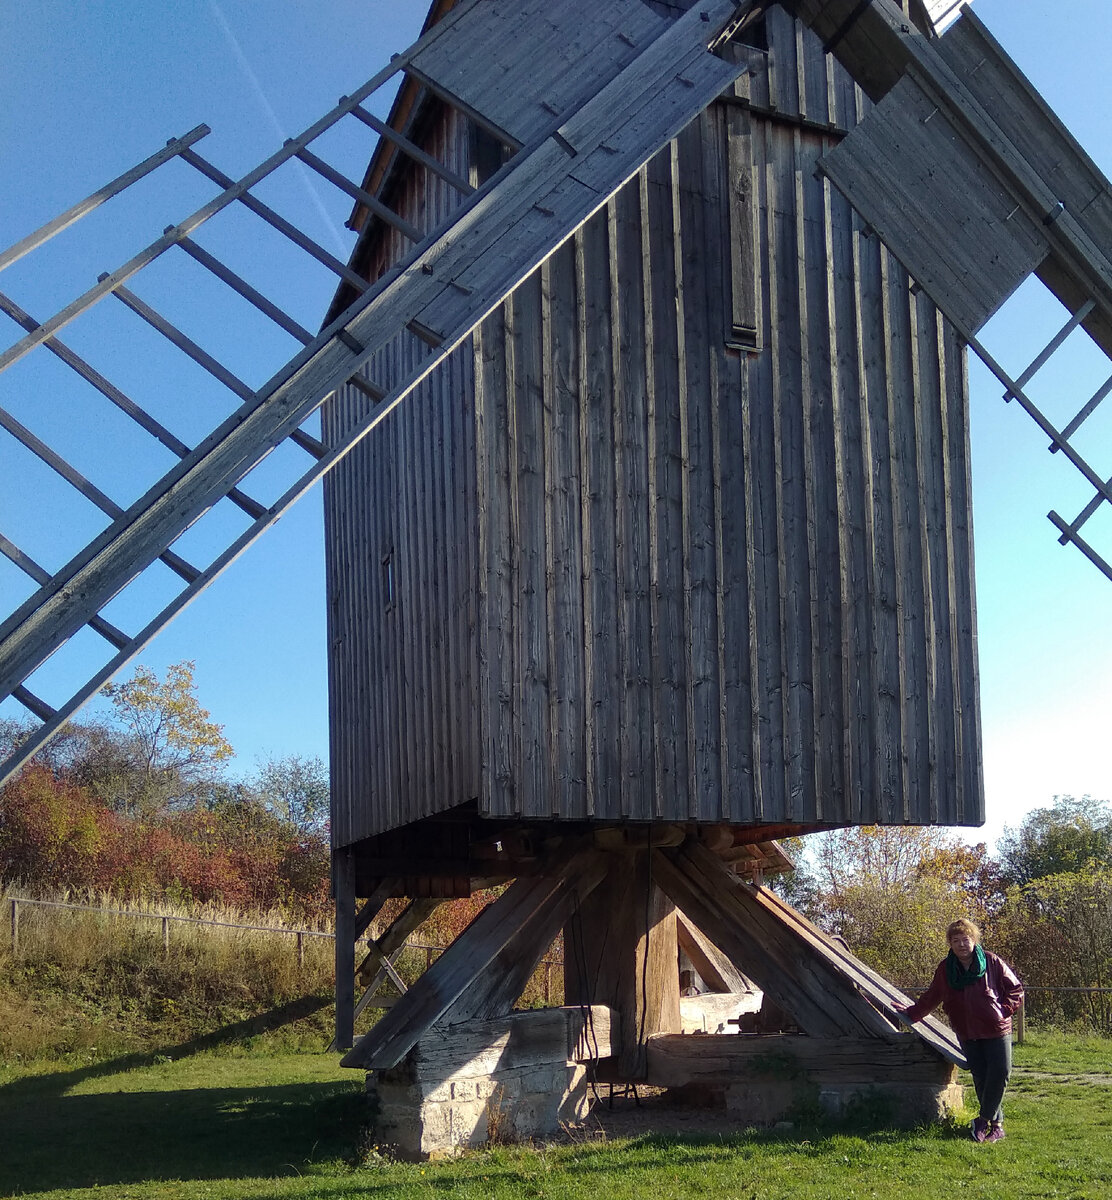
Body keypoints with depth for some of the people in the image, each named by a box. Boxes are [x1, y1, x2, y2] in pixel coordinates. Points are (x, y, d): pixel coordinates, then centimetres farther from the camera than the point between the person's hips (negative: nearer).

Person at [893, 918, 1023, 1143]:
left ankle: (984, 1119, 1)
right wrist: (911, 1013, 18)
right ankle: (996, 1123, 6)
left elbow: (1015, 990, 3)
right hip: (967, 1033, 3)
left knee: (1000, 1074, -11)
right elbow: (931, 997, 18)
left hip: (996, 1030, -2)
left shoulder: (992, 962, -5)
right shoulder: (946, 968, 5)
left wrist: (1004, 1010, -9)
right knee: (980, 1076, -1)